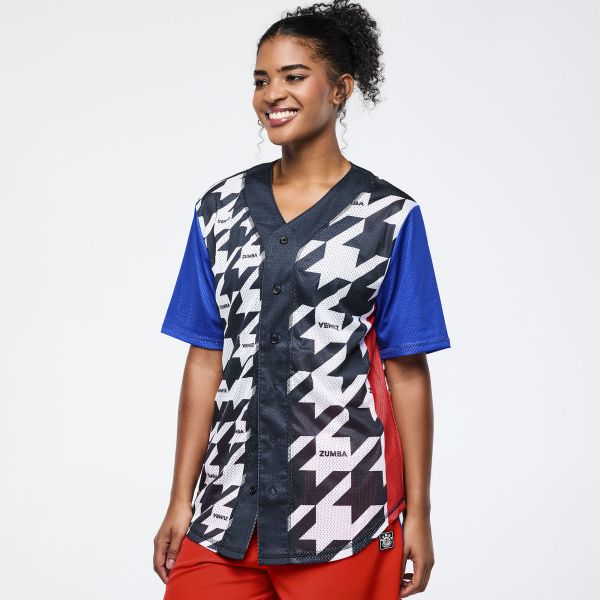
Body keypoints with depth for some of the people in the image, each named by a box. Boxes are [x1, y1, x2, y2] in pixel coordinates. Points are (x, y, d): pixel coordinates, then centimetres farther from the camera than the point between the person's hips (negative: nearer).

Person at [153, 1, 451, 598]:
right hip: (229, 507, 3)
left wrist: (418, 514, -2)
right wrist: (181, 502, 5)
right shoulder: (220, 208, 8)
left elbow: (407, 370, -1)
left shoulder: (389, 217, 0)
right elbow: (206, 360, 7)